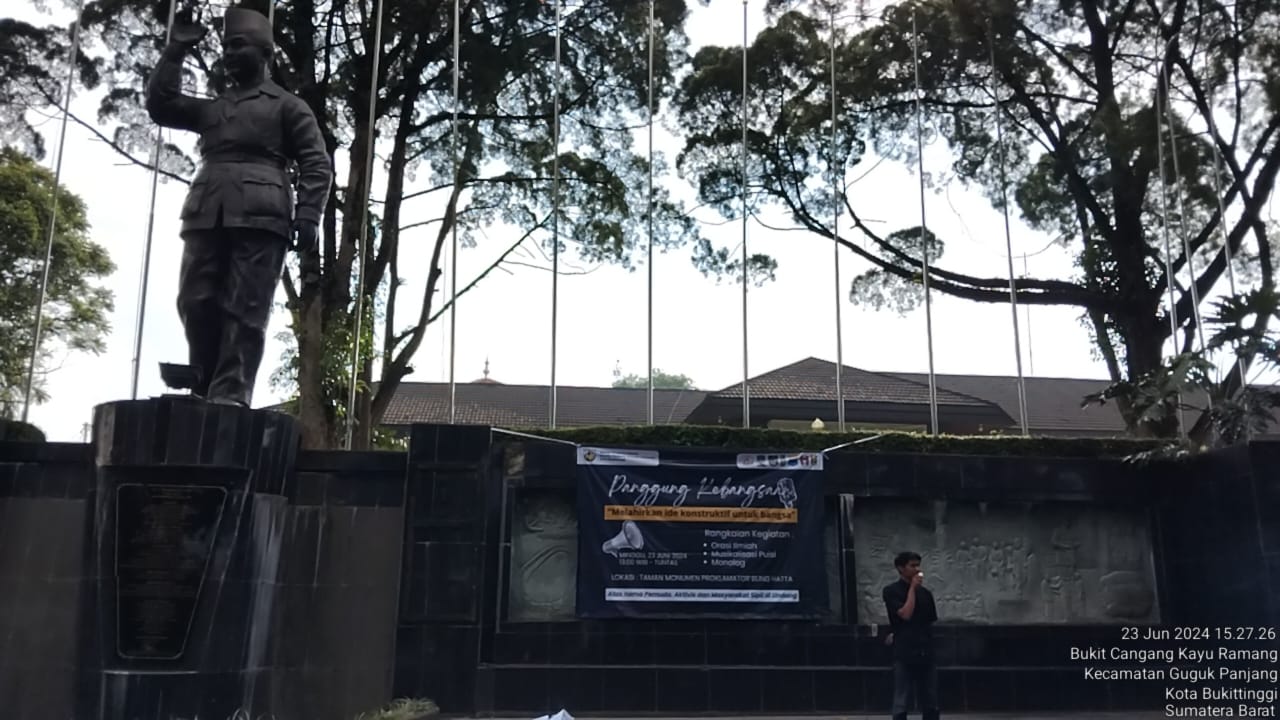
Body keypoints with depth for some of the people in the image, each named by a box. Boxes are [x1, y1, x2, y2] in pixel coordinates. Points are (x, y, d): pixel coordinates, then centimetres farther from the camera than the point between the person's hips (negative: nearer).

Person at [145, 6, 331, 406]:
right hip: (206, 215, 5)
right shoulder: (211, 108, 31)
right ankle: (205, 390, 5)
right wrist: (176, 51, 21)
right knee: (195, 302, -3)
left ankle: (231, 397, -13)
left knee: (244, 310, -10)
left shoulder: (288, 106, 14)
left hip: (259, 216, -5)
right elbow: (160, 104, 25)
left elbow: (316, 164, 4)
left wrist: (307, 216, -10)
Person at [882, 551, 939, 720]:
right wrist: (912, 588, -12)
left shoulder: (925, 593, 10)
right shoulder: (891, 591, -5)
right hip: (904, 654, -5)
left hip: (925, 653, 5)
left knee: (930, 704, 8)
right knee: (901, 703, -2)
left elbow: (930, 622, 17)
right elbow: (906, 614, -18)